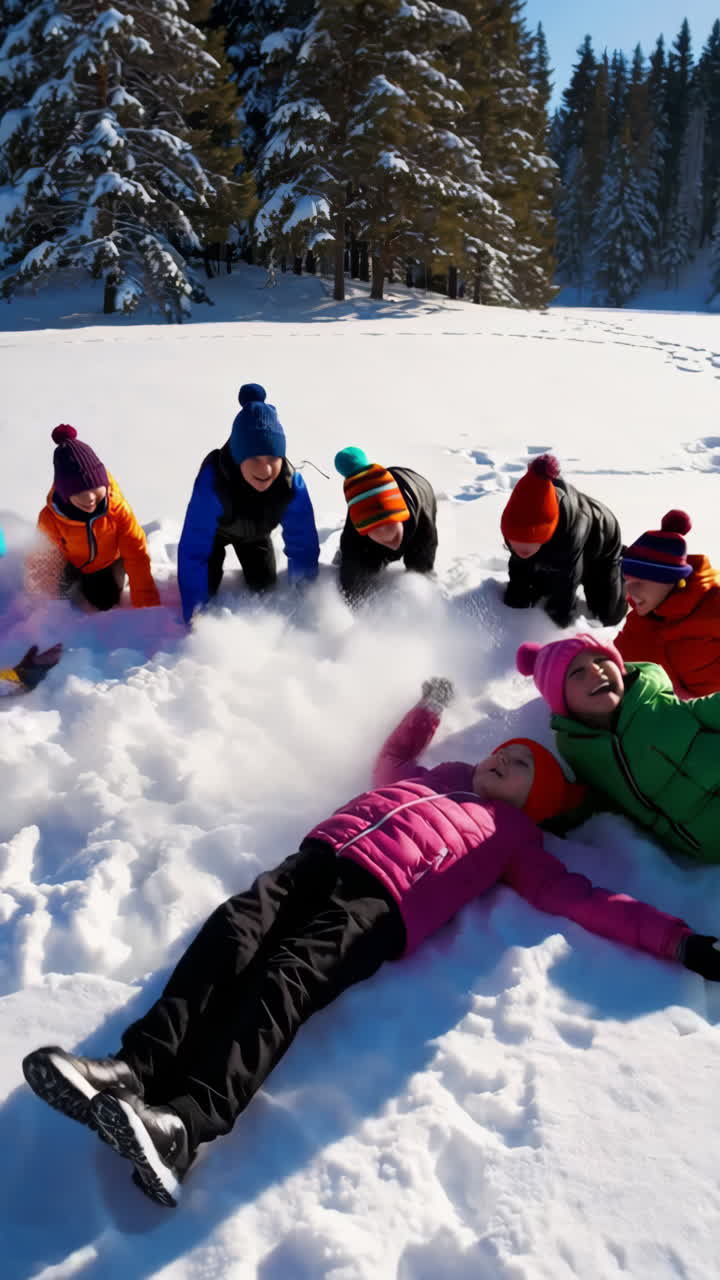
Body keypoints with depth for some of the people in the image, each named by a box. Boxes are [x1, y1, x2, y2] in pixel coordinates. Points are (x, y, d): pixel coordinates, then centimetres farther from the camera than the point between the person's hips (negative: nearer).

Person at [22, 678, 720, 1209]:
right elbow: (392, 756, 55)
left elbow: (578, 896, 15)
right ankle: (137, 1068, -37)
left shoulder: (512, 834, 23)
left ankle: (184, 1126, -46)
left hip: (376, 901, -4)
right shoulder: (435, 775, 36)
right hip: (319, 856, 5)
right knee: (233, 934, -24)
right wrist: (429, 707, 65)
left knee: (282, 981, -30)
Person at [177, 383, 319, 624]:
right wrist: (193, 616, -47)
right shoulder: (213, 480, -48)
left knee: (265, 588, 8)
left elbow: (303, 546, -30)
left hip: (255, 531, 2)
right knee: (207, 587, -5)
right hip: (215, 529, -2)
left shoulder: (291, 484, -40)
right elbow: (193, 551, -46)